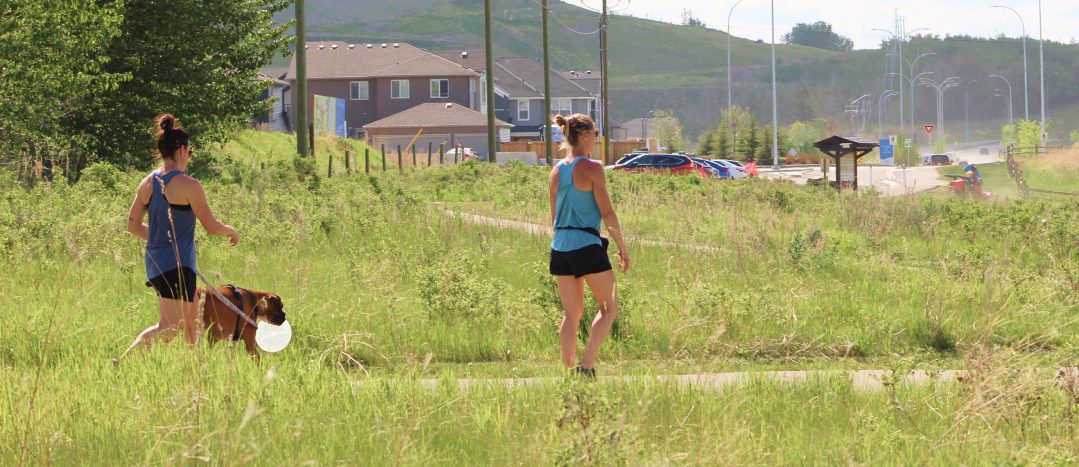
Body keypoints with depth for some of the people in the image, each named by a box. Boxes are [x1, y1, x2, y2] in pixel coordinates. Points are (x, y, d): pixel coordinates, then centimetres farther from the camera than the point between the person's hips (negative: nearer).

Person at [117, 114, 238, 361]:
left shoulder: (148, 183, 6)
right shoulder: (188, 185, -13)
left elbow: (133, 225, 10)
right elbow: (211, 226, -9)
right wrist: (231, 232, 12)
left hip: (154, 262, 8)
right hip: (177, 264, -8)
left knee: (192, 324, 18)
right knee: (169, 327, -8)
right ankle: (123, 361, -21)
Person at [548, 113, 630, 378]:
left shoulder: (557, 170, 9)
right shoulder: (592, 168, -10)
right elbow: (607, 212, -11)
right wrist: (622, 246, -3)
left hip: (560, 246, 6)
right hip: (586, 245, -6)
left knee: (572, 313, 13)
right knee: (609, 308, 5)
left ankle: (568, 369, 8)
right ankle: (587, 364, -8)